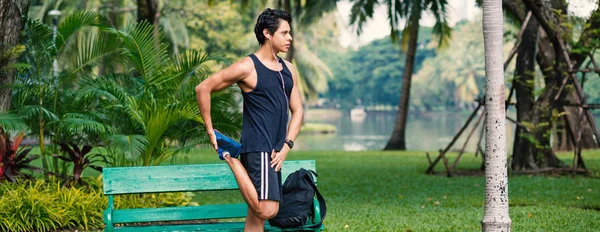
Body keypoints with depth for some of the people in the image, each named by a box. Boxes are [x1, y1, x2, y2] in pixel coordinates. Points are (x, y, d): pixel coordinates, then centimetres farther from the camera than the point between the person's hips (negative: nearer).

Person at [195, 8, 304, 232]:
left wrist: (286, 146, 0)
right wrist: (210, 131, -5)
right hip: (257, 149, -8)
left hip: (274, 152, 8)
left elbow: (297, 111, 15)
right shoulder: (248, 67, -8)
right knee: (267, 210, -19)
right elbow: (203, 89, -7)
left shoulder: (289, 70, 14)